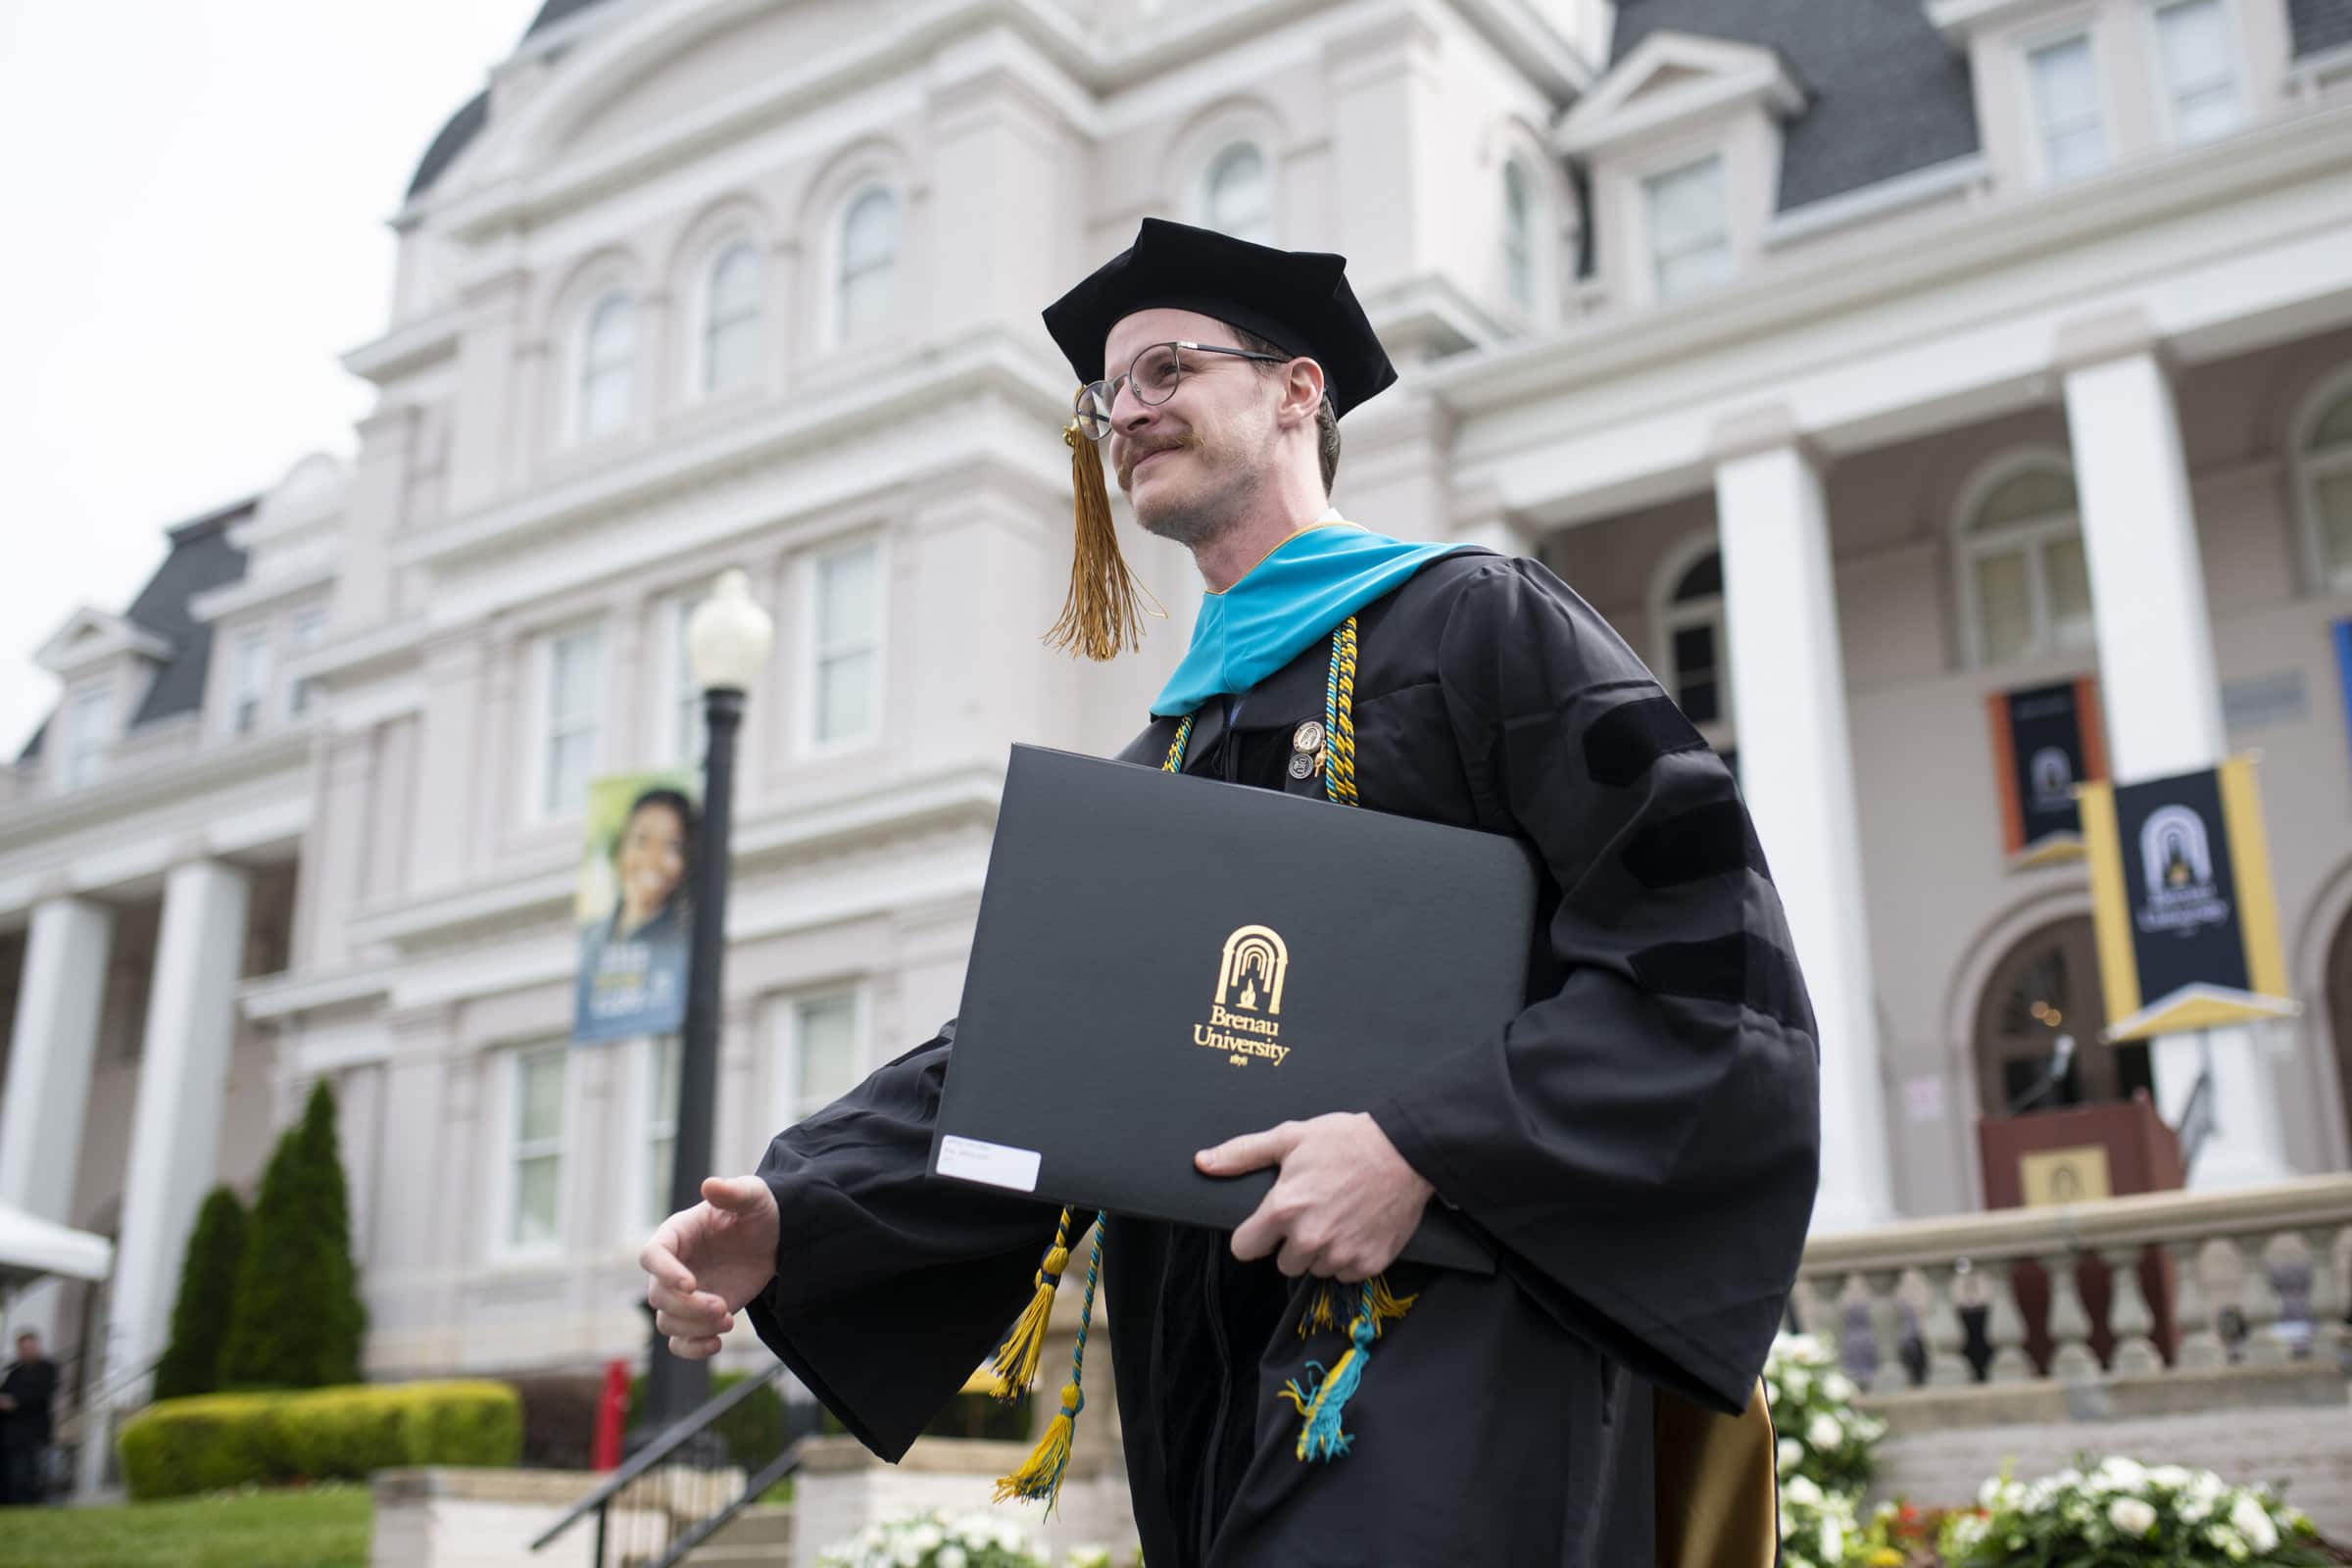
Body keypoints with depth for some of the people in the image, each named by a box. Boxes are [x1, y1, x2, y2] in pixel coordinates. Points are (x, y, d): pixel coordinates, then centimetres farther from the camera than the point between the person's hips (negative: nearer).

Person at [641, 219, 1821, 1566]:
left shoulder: (1475, 622, 0)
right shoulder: (1154, 772, 20)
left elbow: (1709, 944, -10)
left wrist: (1424, 1148, -21)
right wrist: (783, 1219, -4)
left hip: (1452, 1358, -6)